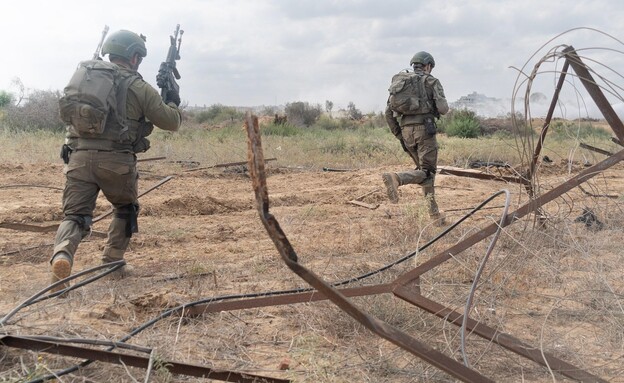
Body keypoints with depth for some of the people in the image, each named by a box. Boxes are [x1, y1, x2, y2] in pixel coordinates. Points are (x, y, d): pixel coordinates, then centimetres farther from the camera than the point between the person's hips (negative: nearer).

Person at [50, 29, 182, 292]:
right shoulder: (139, 87, 2)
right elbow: (171, 123, 6)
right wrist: (173, 103, 28)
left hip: (79, 156, 3)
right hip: (115, 160, -3)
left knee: (76, 215, 6)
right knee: (125, 209, 22)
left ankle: (62, 254, -22)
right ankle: (113, 263, 23)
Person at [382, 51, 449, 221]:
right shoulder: (432, 82, 4)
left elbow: (389, 112, 12)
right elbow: (443, 108, -7)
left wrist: (398, 134, 18)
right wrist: (436, 109, 17)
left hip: (406, 131, 6)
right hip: (424, 129, -6)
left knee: (423, 168, 16)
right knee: (426, 171, -5)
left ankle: (433, 211, 12)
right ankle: (396, 178, -32)